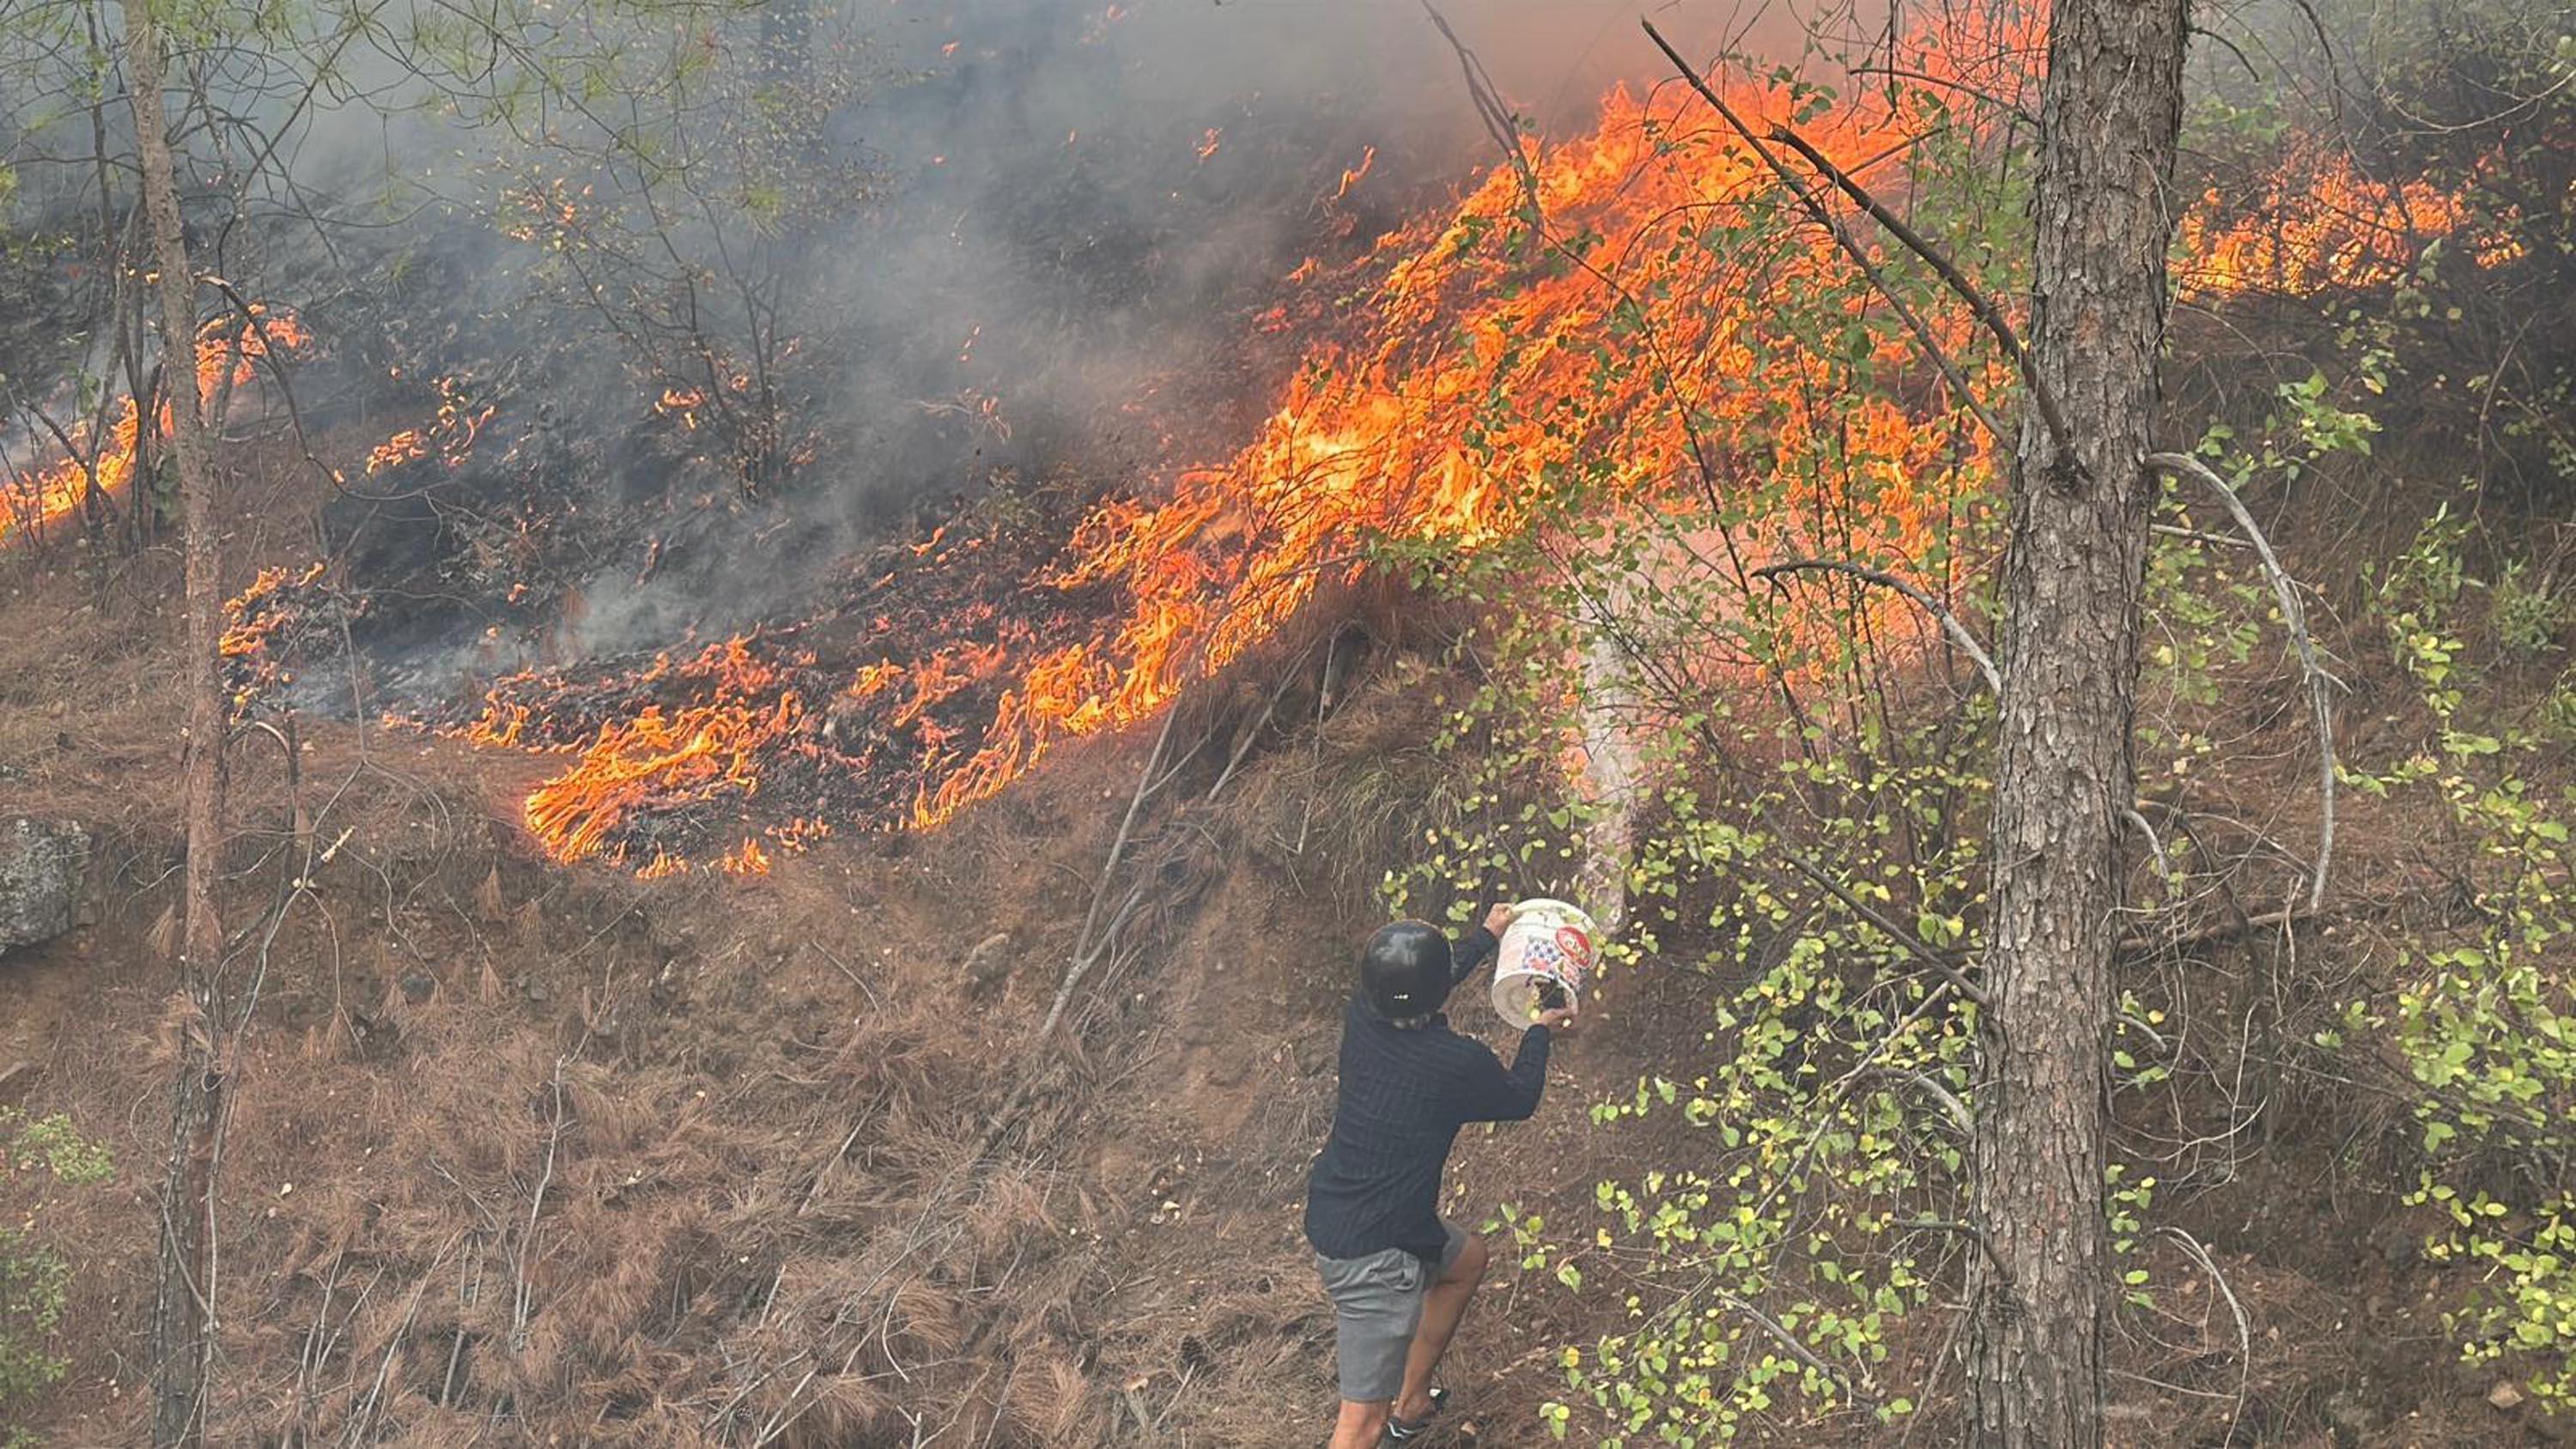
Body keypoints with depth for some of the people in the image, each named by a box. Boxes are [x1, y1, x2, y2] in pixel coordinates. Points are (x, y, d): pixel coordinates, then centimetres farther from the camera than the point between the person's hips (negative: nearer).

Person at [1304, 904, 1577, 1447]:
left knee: (1466, 1258, 33)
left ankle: (1411, 1403, 45)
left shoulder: (1362, 1017, -6)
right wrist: (1539, 1032, 20)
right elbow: (1520, 1098, 2)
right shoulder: (1459, 1064, -23)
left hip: (1330, 1218, 8)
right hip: (1374, 1257, -8)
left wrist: (1487, 935, 33)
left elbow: (1421, 987, 19)